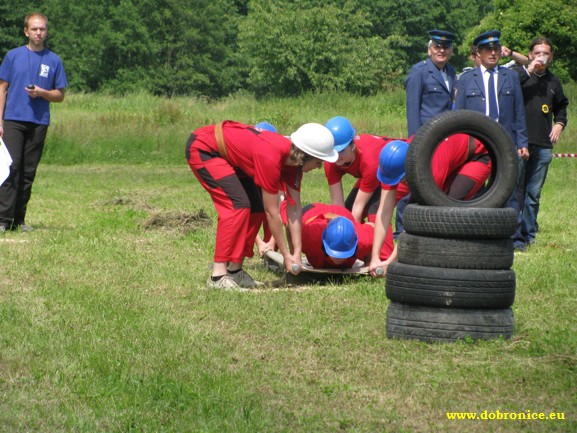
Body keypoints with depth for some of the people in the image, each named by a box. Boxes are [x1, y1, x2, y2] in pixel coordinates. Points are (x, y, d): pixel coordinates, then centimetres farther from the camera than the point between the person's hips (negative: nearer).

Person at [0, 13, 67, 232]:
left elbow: (60, 95, 10)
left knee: (29, 172, 4)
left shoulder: (54, 61, 7)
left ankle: (19, 219, 10)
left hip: (39, 123, 2)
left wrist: (41, 93, -10)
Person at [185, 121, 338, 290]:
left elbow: (294, 208, -3)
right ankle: (218, 276, -20)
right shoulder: (270, 157, -34)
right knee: (238, 205, -21)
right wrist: (287, 256, -19)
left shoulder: (293, 157, -9)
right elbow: (272, 212, -27)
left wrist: (297, 253, -6)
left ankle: (234, 270, 8)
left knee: (256, 207, 2)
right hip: (202, 148, -9)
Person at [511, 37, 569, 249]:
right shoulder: (518, 74, 2)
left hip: (543, 145, 5)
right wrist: (528, 71, -16)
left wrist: (560, 123, 11)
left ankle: (529, 235, 17)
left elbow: (561, 106, 30)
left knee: (533, 194, 9)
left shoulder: (553, 82, 16)